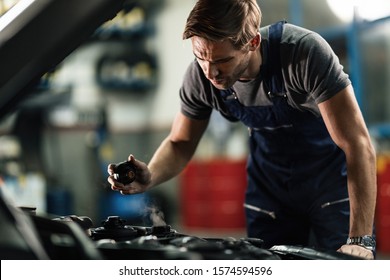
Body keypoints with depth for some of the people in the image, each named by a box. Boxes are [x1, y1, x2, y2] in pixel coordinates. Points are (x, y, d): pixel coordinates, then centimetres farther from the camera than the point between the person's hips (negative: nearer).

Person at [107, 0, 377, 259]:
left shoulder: (304, 52, -33)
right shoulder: (201, 74, -19)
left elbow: (358, 145, -33)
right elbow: (180, 143, -2)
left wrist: (360, 239, -39)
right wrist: (150, 177, -26)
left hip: (331, 182, -4)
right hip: (269, 191, 4)